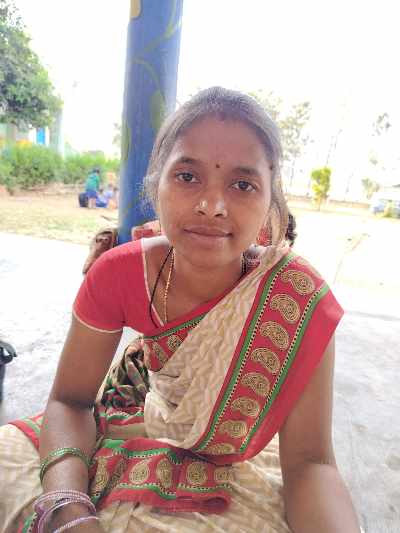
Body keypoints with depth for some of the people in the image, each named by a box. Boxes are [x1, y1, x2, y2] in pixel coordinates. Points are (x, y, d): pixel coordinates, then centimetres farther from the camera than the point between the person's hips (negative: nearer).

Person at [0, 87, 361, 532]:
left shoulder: (299, 298, -28)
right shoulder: (116, 272, -23)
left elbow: (308, 461, -22)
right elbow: (70, 400, -14)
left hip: (235, 463, 0)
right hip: (137, 417, 1)